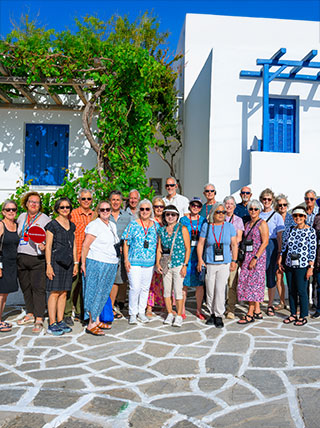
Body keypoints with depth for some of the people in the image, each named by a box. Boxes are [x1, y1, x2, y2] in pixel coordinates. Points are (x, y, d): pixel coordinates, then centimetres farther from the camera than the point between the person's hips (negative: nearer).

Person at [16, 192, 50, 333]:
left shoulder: (45, 219, -1)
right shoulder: (22, 217, 13)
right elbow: (16, 234, 24)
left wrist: (44, 246, -22)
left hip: (37, 259, -5)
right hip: (21, 257, 5)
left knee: (38, 288, -7)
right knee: (25, 287, 13)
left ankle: (39, 319, -2)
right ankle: (30, 314, 27)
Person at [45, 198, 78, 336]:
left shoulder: (72, 225, 14)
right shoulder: (52, 225, -4)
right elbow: (48, 246, -7)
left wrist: (75, 263, 14)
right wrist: (48, 265, -13)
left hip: (68, 262, 6)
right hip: (56, 261, -6)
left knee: (64, 293, 9)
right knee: (55, 292, -4)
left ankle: (60, 321, 17)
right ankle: (52, 324, 2)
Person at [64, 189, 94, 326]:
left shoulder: (95, 215, 10)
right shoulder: (72, 214, -2)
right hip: (75, 255, -4)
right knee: (72, 283, -2)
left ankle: (80, 312, 23)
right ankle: (67, 314, 10)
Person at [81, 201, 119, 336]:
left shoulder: (112, 225, 14)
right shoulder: (95, 225, -10)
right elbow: (85, 245, -12)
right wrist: (83, 263, -13)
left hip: (111, 264, 8)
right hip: (96, 263, -8)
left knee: (103, 293, 13)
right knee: (95, 293, -3)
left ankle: (96, 321, 24)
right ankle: (91, 325, 4)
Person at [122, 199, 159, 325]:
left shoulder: (156, 225, 8)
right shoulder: (133, 224, -2)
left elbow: (158, 243, 14)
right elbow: (126, 243, -1)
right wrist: (126, 260, -7)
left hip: (150, 262, 4)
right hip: (134, 261, -3)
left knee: (145, 287, 10)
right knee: (135, 287, -7)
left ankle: (141, 312, 24)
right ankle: (132, 313, 9)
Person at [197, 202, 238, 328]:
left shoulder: (229, 226, 4)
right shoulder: (206, 226, 3)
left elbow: (234, 245, 6)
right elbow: (200, 244, 3)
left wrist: (234, 261, -1)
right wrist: (200, 260, -6)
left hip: (225, 264, -1)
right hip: (209, 264, 1)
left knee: (220, 289, -7)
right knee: (210, 290, 5)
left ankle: (219, 316, 6)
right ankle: (212, 313, 21)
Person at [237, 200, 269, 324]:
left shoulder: (262, 224, -5)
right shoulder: (247, 224, 16)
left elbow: (265, 242, -13)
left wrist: (255, 258, -18)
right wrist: (243, 259, 10)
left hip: (258, 256, -7)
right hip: (247, 256, 7)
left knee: (253, 283, -8)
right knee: (246, 282, 6)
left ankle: (250, 314, -4)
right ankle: (257, 311, 16)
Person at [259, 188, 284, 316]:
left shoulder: (277, 216, 2)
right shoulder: (258, 215, 11)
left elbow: (280, 236, -2)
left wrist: (280, 253, -9)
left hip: (271, 247, -2)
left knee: (270, 277, 3)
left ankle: (270, 306, 16)